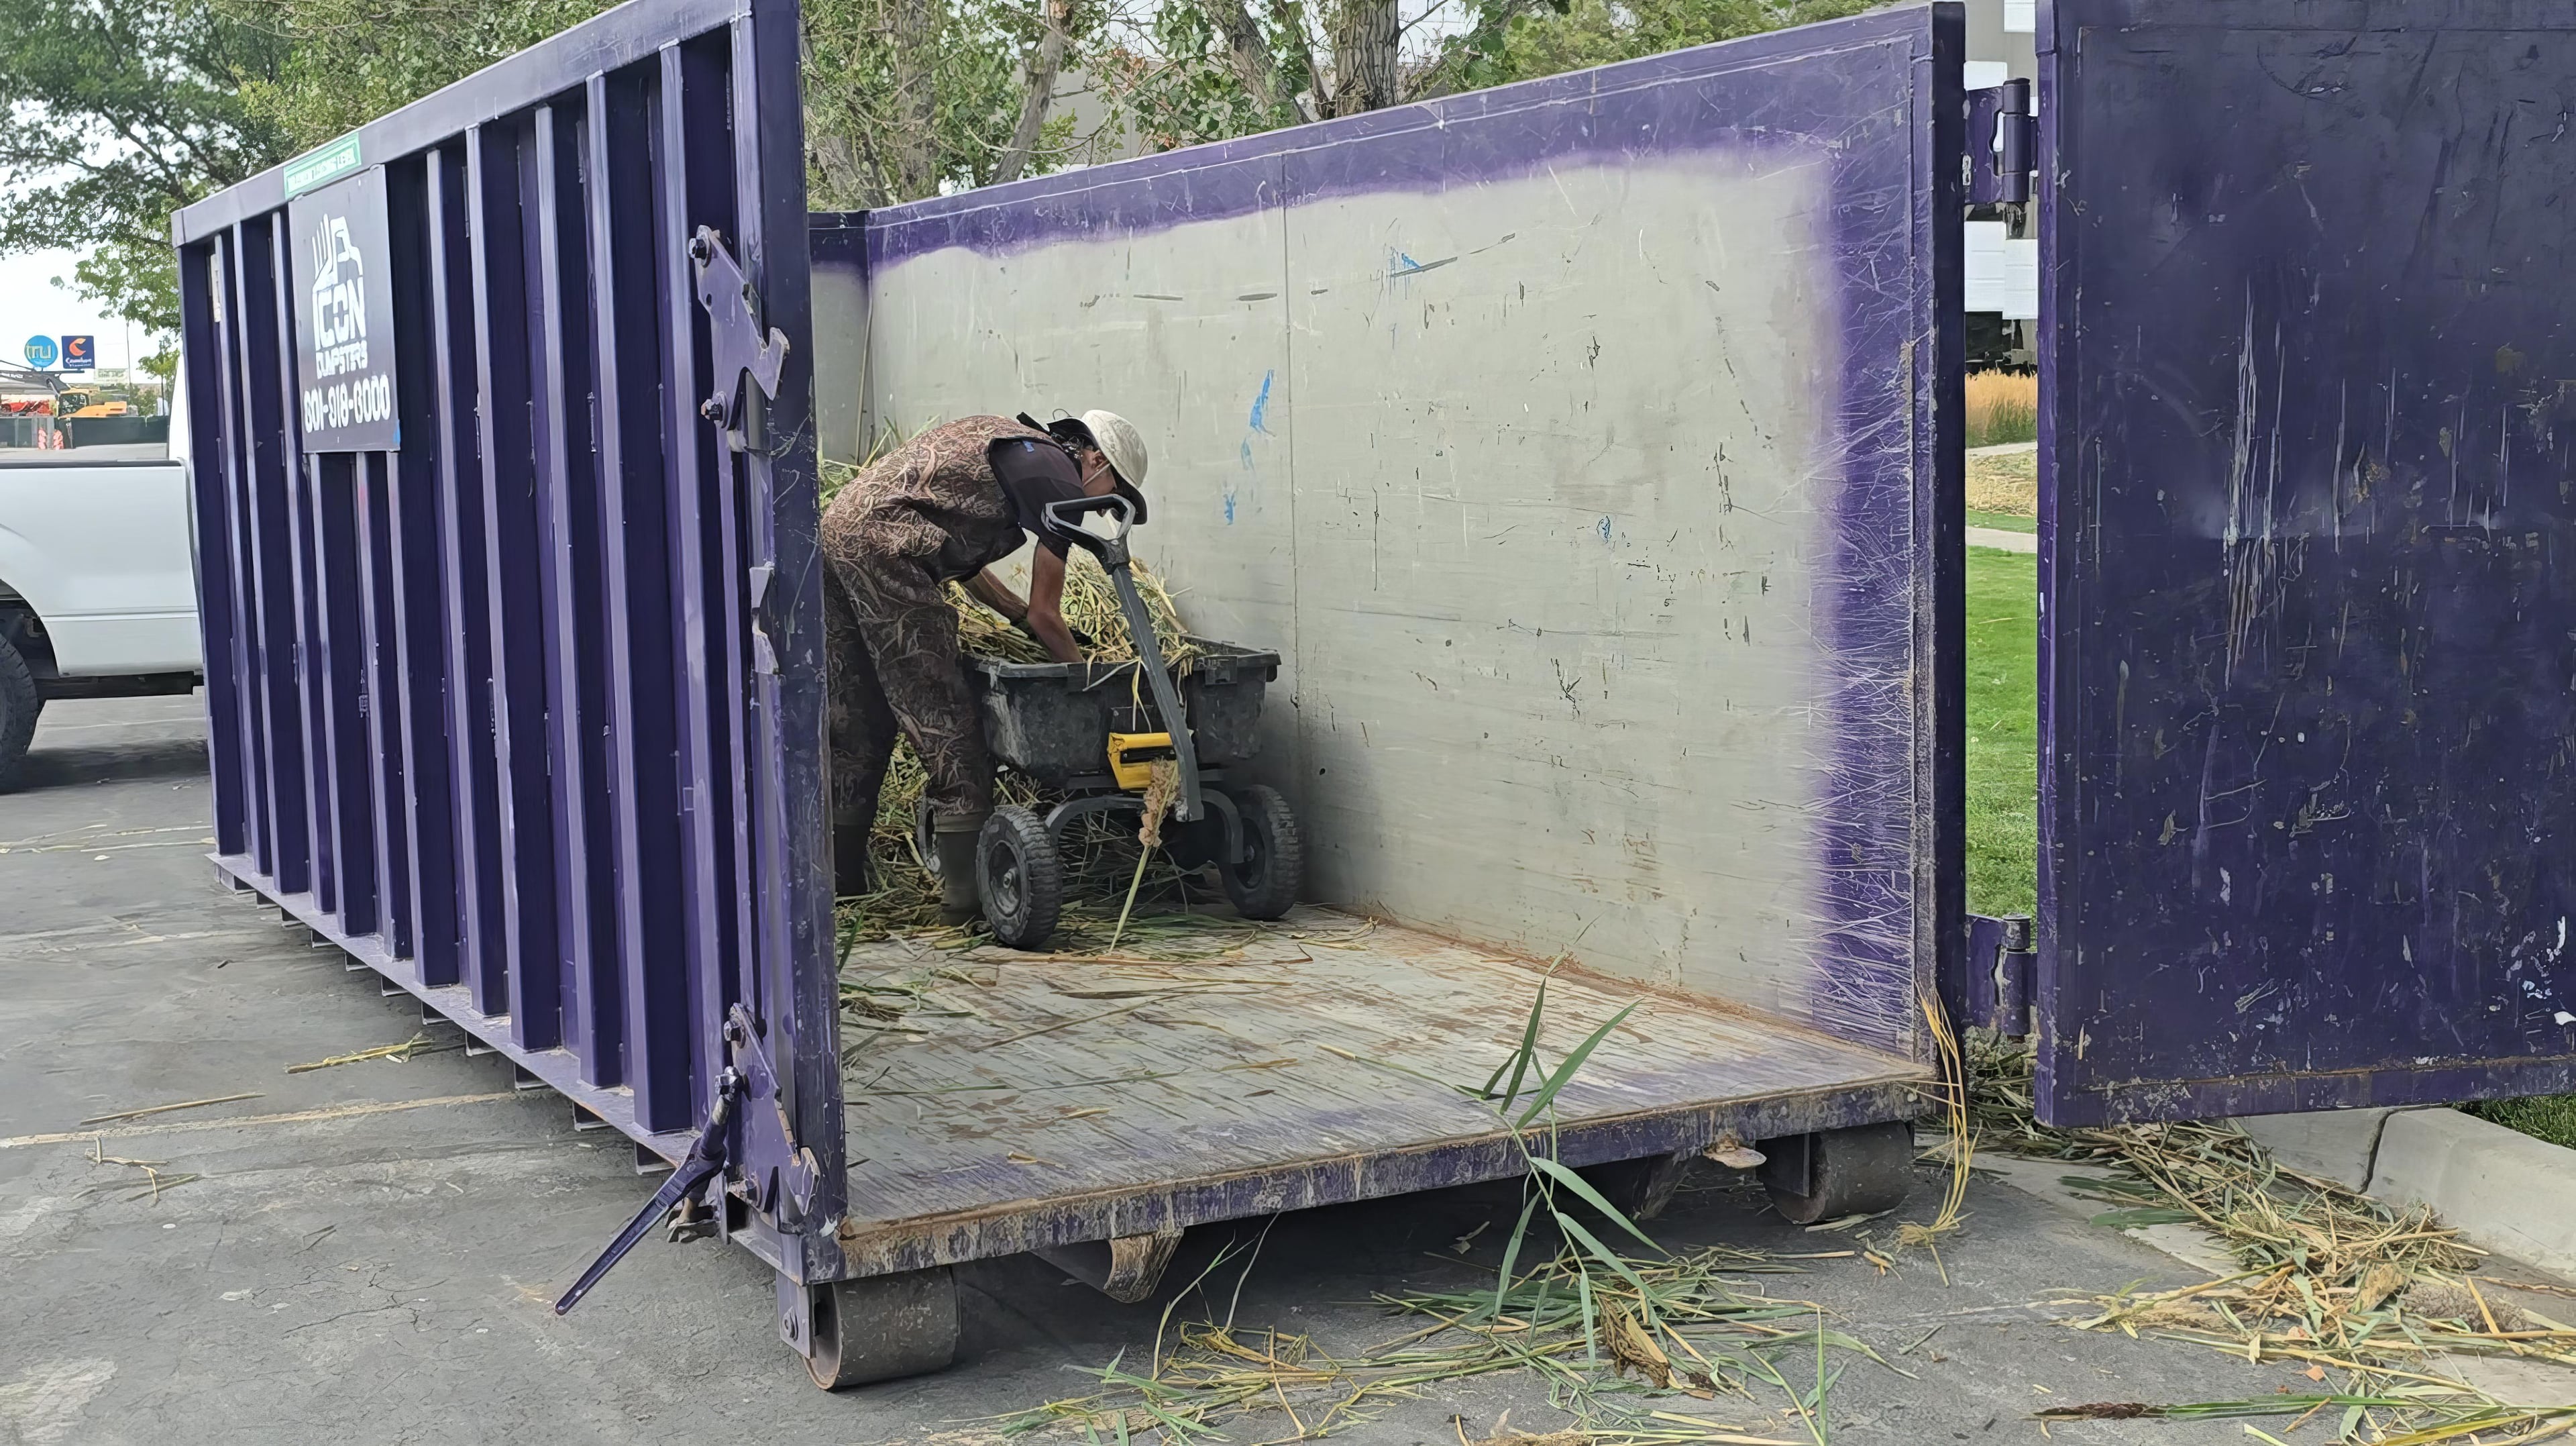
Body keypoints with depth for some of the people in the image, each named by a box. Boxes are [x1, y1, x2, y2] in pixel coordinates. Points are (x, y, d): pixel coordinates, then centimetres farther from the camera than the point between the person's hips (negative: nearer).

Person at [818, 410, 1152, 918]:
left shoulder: (1003, 440, 27)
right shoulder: (1058, 477, 0)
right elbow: (1044, 613, 2)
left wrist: (1023, 616, 34)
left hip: (835, 528, 10)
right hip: (884, 549, -10)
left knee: (856, 725, 17)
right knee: (945, 726, -4)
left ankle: (840, 882, 23)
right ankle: (967, 895, -2)